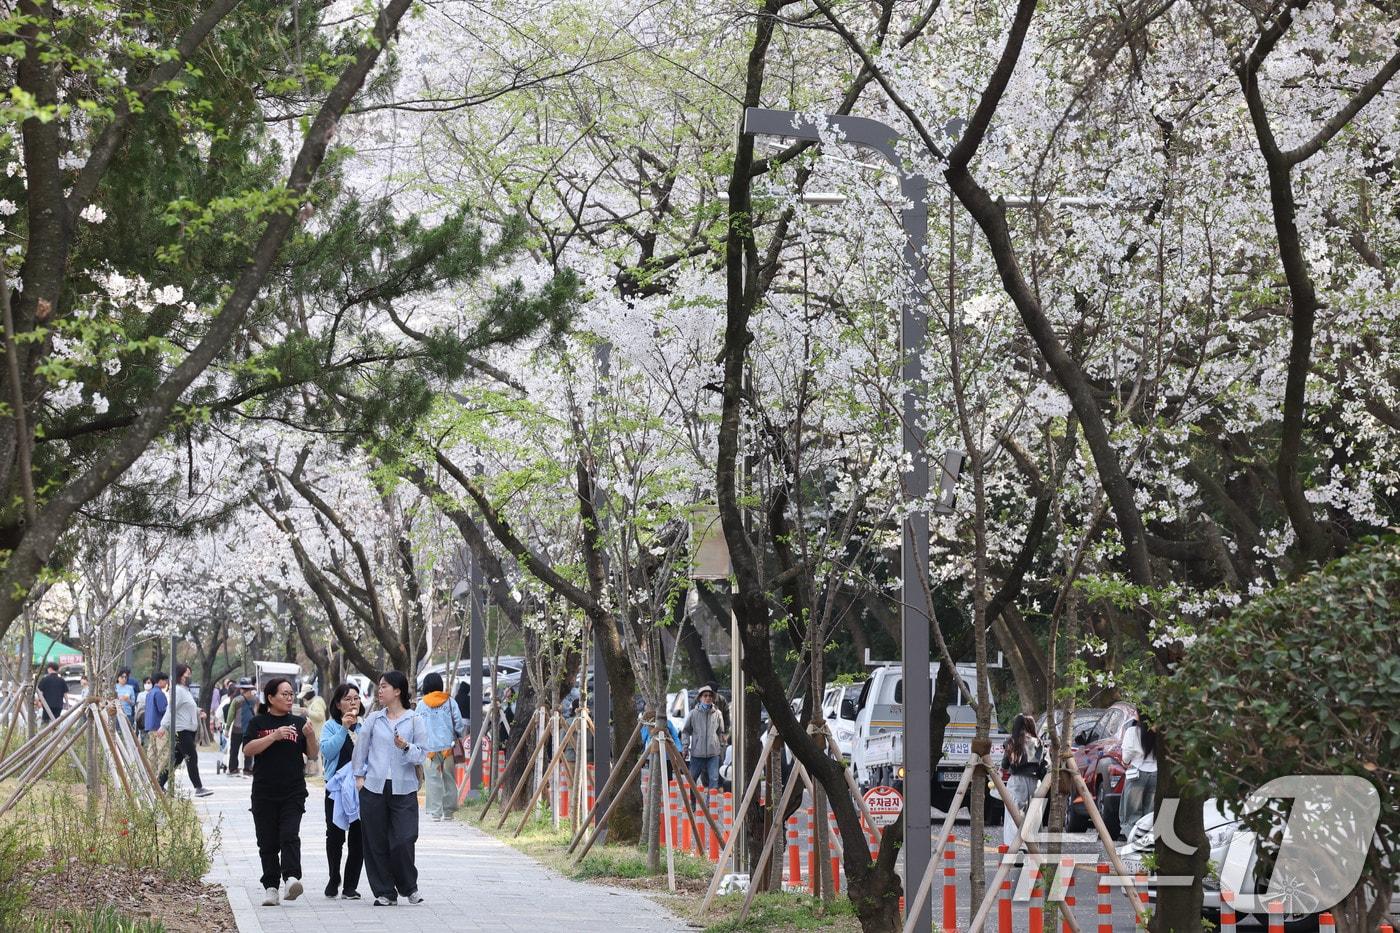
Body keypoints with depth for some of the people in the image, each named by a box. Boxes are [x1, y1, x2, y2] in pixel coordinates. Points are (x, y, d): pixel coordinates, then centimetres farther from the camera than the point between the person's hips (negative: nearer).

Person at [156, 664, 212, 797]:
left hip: (189, 730, 11)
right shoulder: (178, 690, -13)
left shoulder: (185, 690, 19)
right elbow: (171, 709, -22)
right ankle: (198, 788, -9)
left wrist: (199, 712, 15)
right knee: (192, 757, -10)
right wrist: (164, 726, -29)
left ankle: (159, 785, 17)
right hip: (181, 730, -11)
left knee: (177, 759, 12)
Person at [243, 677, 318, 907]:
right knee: (268, 842, 2)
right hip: (264, 792, 0)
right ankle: (270, 886, 6)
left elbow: (312, 754, 9)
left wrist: (310, 735, -11)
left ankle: (292, 877, -28)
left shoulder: (298, 723, 10)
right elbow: (247, 750, -8)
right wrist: (274, 736, -18)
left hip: (293, 793, 0)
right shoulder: (258, 723, 5)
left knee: (290, 836, -16)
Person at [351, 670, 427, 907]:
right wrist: (359, 776, 9)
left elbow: (422, 754, -1)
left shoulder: (415, 720, 2)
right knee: (376, 843, 2)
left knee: (403, 841, -8)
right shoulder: (374, 719, 9)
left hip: (403, 788, -3)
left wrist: (406, 747, -19)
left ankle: (410, 887, 15)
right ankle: (385, 893, 12)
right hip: (374, 787, 3)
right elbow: (361, 747, 15)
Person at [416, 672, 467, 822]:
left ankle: (435, 812, -4)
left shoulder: (421, 705, 3)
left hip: (429, 748, 0)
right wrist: (460, 736, 18)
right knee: (449, 779, 10)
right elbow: (459, 724, 0)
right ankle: (449, 811, 15)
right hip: (448, 746, 0)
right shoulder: (450, 702, 2)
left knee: (433, 780, 0)